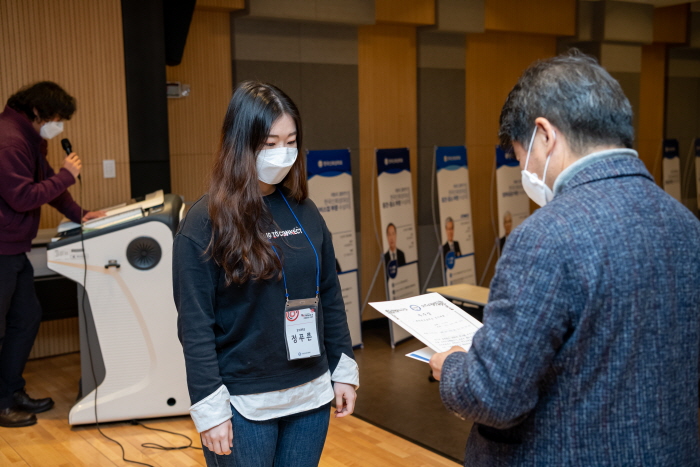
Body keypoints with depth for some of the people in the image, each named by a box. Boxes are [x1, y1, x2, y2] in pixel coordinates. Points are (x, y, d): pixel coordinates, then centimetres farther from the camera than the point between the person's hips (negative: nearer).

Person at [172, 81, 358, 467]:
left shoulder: (304, 211, 3)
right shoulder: (205, 223, -12)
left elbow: (329, 297, 9)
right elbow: (195, 325, -12)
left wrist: (343, 370, 8)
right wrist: (210, 408, -14)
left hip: (310, 394, 5)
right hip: (243, 405, -4)